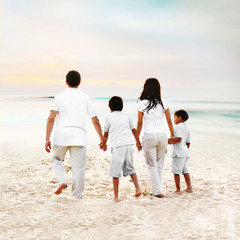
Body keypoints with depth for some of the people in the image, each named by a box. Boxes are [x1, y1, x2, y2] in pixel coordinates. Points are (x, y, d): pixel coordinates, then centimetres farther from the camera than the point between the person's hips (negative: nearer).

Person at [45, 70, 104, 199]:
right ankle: (77, 195, 10)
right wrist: (102, 139, 17)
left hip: (61, 135, 0)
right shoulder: (85, 98, 8)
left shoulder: (59, 97, 4)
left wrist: (47, 139, -4)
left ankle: (61, 181, 1)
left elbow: (51, 118, -5)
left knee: (56, 159, 22)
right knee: (78, 166, 7)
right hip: (79, 136, 1)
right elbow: (95, 121, 9)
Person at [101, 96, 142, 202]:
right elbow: (134, 131, 29)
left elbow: (106, 134, 17)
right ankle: (137, 188, 10)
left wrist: (104, 145, 35)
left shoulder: (109, 117, 9)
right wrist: (138, 143, 44)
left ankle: (116, 196, 2)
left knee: (115, 172, 1)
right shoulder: (126, 116, 20)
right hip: (129, 144, 5)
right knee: (130, 168, 20)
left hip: (118, 146, -4)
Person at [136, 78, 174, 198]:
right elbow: (169, 121, 9)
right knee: (159, 165, 15)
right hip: (162, 135, 3)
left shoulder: (142, 103, -2)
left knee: (152, 165, 6)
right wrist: (173, 136, 20)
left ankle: (157, 191, 2)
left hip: (149, 136, -3)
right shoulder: (163, 103, 4)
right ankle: (155, 190, 21)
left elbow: (140, 123, 1)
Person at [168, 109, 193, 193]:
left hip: (178, 153, -9)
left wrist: (170, 140, -12)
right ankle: (189, 188, 16)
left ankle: (178, 189, 1)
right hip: (185, 152, 9)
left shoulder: (178, 126, -10)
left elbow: (179, 138, -24)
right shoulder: (186, 127, 17)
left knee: (176, 171, -2)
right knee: (185, 171, 15)